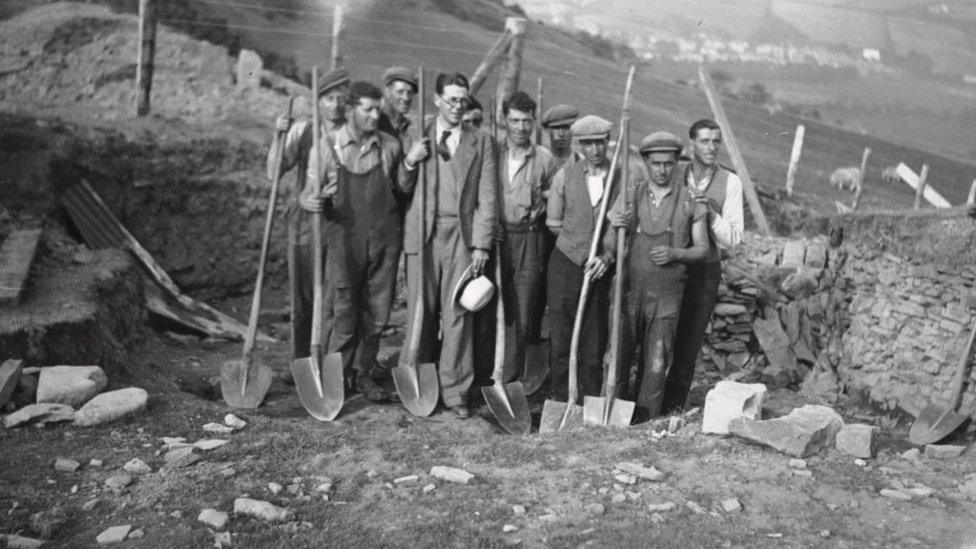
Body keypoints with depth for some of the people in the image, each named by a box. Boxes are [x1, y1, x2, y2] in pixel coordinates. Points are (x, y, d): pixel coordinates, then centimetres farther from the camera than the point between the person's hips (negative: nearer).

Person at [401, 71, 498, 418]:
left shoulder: (480, 142, 10)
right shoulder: (417, 137, 12)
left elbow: (487, 198, 5)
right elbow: (400, 191, 11)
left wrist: (481, 245, -3)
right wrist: (410, 162, -7)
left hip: (462, 236, -1)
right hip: (422, 234, 1)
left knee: (458, 314, -2)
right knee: (420, 312, 3)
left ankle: (455, 392, 7)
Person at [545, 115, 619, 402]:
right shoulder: (565, 175, 2)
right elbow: (553, 223, 8)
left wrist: (608, 256, -16)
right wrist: (581, 236, 5)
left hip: (600, 268, 0)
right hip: (566, 263, 0)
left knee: (595, 341, 6)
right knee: (560, 338, 1)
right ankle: (562, 402, 12)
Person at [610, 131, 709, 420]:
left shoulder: (690, 201, 1)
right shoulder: (631, 193, 3)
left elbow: (702, 248, 7)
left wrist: (675, 253, -13)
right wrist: (615, 227, -20)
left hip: (666, 294, -1)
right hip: (628, 290, 1)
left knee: (655, 366, 3)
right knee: (619, 359, 4)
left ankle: (646, 424, 16)